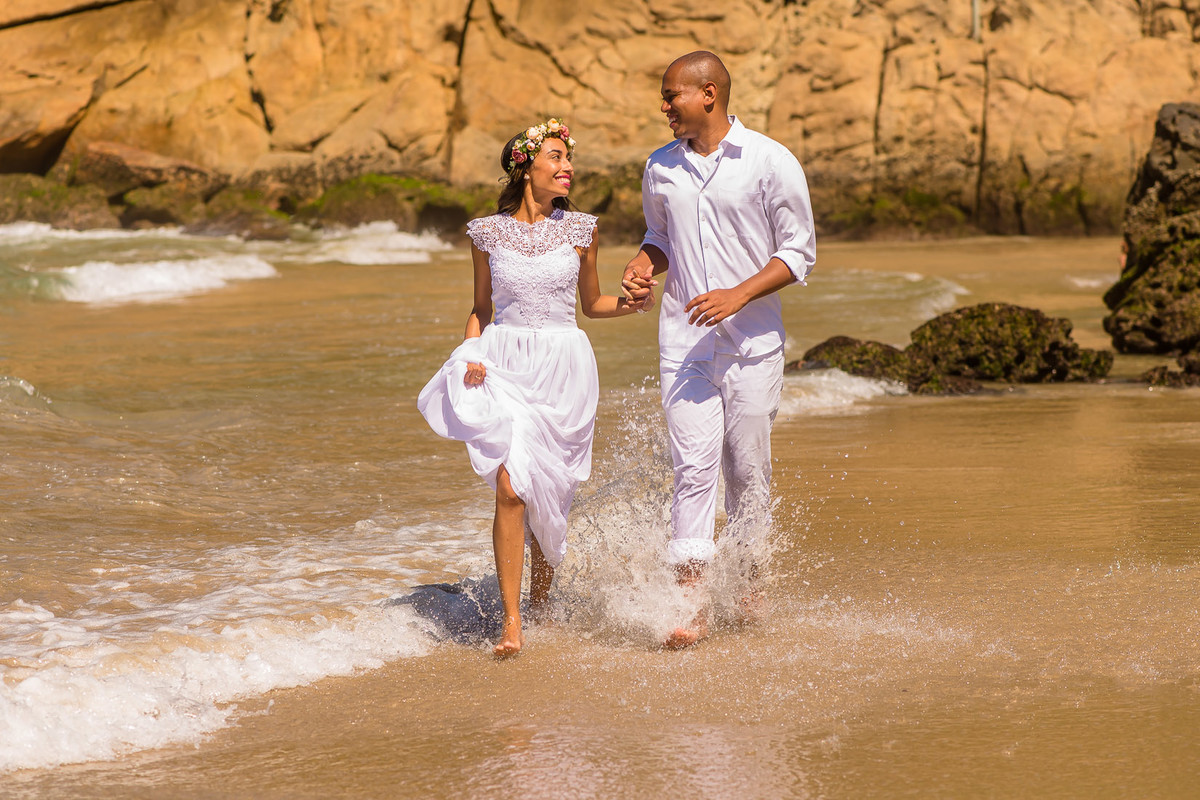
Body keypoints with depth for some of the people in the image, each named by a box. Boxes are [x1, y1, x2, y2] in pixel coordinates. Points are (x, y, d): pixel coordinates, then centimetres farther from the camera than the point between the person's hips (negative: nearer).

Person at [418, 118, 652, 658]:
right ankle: (511, 625, -14)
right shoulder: (488, 233, 3)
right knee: (510, 487, -16)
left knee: (548, 496, 7)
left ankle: (541, 602, 32)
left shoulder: (580, 230, 3)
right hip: (502, 365, -1)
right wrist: (472, 356, -3)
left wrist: (630, 304, -4)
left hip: (562, 366, 1)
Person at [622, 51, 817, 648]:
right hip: (684, 340, 2)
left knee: (747, 469, 5)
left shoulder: (771, 163, -6)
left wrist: (738, 295, -17)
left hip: (753, 340, -2)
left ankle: (746, 583, 27)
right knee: (693, 466, -8)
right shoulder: (661, 168, 8)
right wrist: (643, 267, 1)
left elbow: (799, 252, -4)